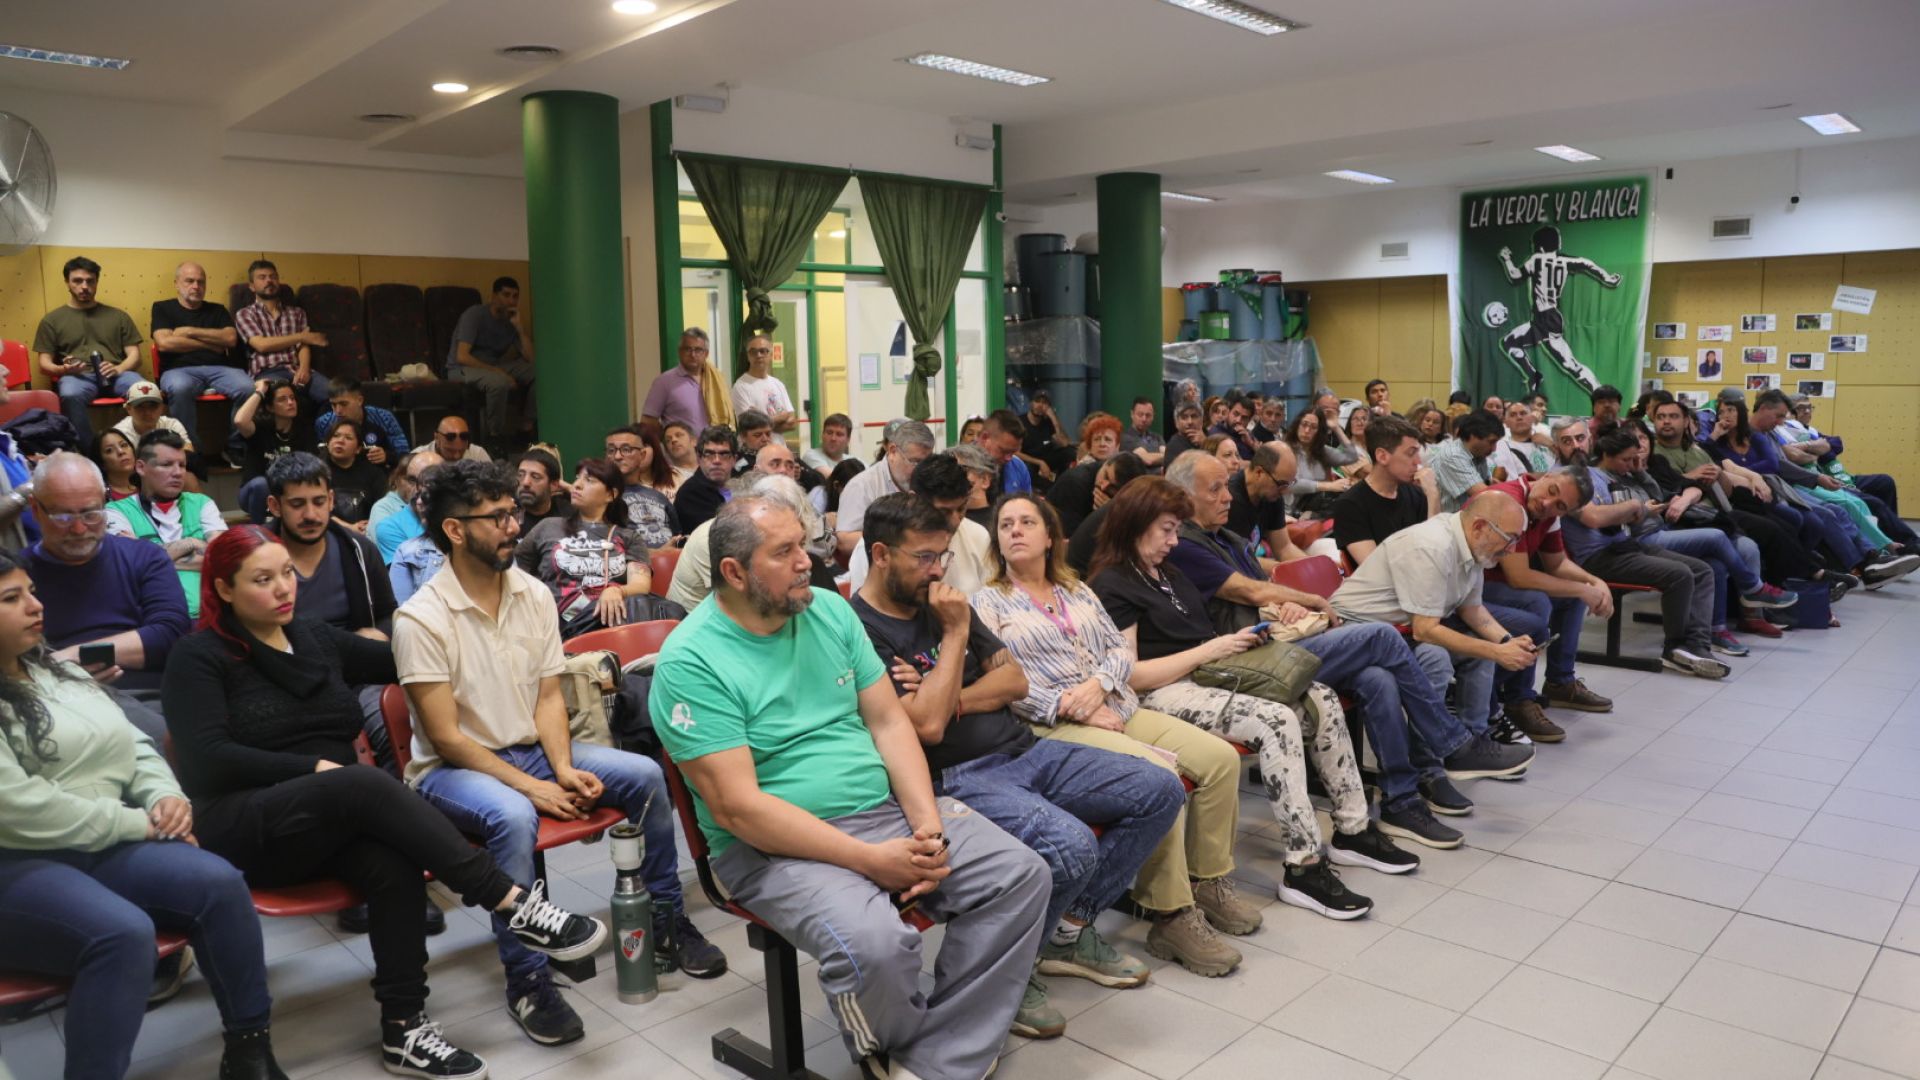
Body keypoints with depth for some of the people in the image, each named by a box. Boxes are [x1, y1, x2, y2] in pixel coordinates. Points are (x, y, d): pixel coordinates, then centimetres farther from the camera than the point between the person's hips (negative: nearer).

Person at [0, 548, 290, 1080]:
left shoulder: (60, 671, 16)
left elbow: (134, 746, 19)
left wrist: (165, 798, -2)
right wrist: (140, 823, -15)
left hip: (97, 843, 7)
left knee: (219, 882, -19)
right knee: (123, 933, -34)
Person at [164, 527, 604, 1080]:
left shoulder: (317, 639, 16)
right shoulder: (200, 656, 0)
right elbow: (207, 759, -12)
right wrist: (313, 768, -18)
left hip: (330, 821, 5)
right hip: (243, 829, -5)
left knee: (395, 866, -30)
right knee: (368, 784, -34)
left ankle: (404, 1029, -24)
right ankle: (515, 904, -36)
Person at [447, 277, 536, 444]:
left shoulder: (512, 320, 3)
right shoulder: (475, 315, -14)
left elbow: (531, 358, -7)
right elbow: (462, 356, -24)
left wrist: (520, 327, -16)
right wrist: (496, 371, -29)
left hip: (494, 366, 7)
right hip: (462, 368, -7)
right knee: (500, 382, -38)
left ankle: (529, 426, -7)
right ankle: (496, 435, -20)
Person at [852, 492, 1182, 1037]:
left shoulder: (942, 601, 13)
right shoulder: (858, 629, -12)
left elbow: (1015, 680, 12)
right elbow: (928, 725, -21)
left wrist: (953, 698, -7)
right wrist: (955, 634, -14)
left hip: (1021, 751, 9)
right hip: (956, 779, -9)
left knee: (1160, 792, 1)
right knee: (1071, 846, -34)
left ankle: (1069, 928, 13)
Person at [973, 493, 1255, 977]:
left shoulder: (1077, 591, 21)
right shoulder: (989, 602, 4)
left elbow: (1121, 649, 13)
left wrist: (1098, 685, -9)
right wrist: (1068, 707, -16)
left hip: (1118, 708, 7)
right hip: (1054, 728, -6)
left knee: (1221, 757, -10)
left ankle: (1207, 882, 7)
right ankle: (1171, 916, -20)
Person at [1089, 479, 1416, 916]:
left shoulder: (1168, 574, 20)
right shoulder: (1112, 587, -8)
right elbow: (1128, 676, -15)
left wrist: (1234, 642, 2)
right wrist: (1208, 650, -13)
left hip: (1206, 677, 9)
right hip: (1163, 695, -9)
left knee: (1320, 700, -6)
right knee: (1278, 722, -29)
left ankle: (1353, 830, 3)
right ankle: (1303, 868, -24)